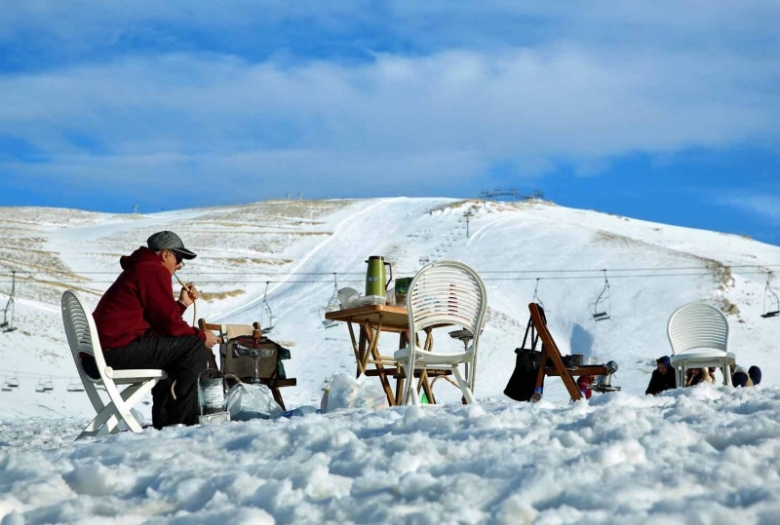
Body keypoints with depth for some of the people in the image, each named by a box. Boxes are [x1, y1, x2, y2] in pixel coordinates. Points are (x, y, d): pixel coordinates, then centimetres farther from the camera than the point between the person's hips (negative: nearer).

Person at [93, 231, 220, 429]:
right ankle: (175, 420, -11)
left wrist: (182, 303, 18)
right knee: (196, 347, -13)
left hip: (108, 348, 11)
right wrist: (201, 336, -1)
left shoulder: (138, 270, 26)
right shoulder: (155, 271, -7)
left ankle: (163, 420, 22)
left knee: (176, 350, 29)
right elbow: (168, 323, -12)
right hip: (121, 349, -11)